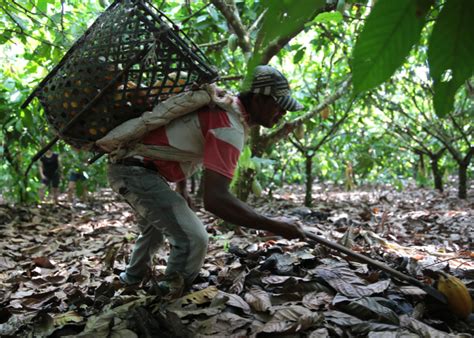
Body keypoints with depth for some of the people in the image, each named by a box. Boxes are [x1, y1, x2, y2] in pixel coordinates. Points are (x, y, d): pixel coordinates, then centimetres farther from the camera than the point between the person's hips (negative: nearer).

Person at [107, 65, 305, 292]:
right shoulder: (230, 127, -26)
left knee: (155, 227, 33)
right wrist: (274, 226, -31)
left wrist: (181, 188, 22)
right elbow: (215, 198, -37)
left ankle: (132, 279, 55)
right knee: (193, 240, -18)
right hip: (136, 170, -11)